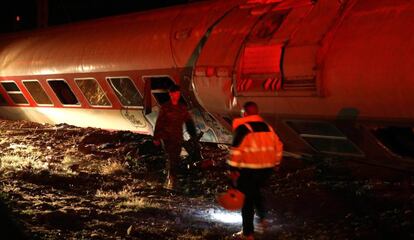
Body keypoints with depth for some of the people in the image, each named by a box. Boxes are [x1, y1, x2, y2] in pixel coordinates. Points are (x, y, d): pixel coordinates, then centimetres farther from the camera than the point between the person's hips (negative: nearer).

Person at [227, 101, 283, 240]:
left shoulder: (243, 128, -10)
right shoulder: (267, 127, 11)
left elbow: (236, 149, -17)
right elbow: (278, 145, 16)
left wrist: (233, 168, -12)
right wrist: (275, 163, 27)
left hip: (249, 170, -7)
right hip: (267, 168, 7)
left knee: (247, 199, 2)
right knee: (256, 192, 30)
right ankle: (262, 218, 29)